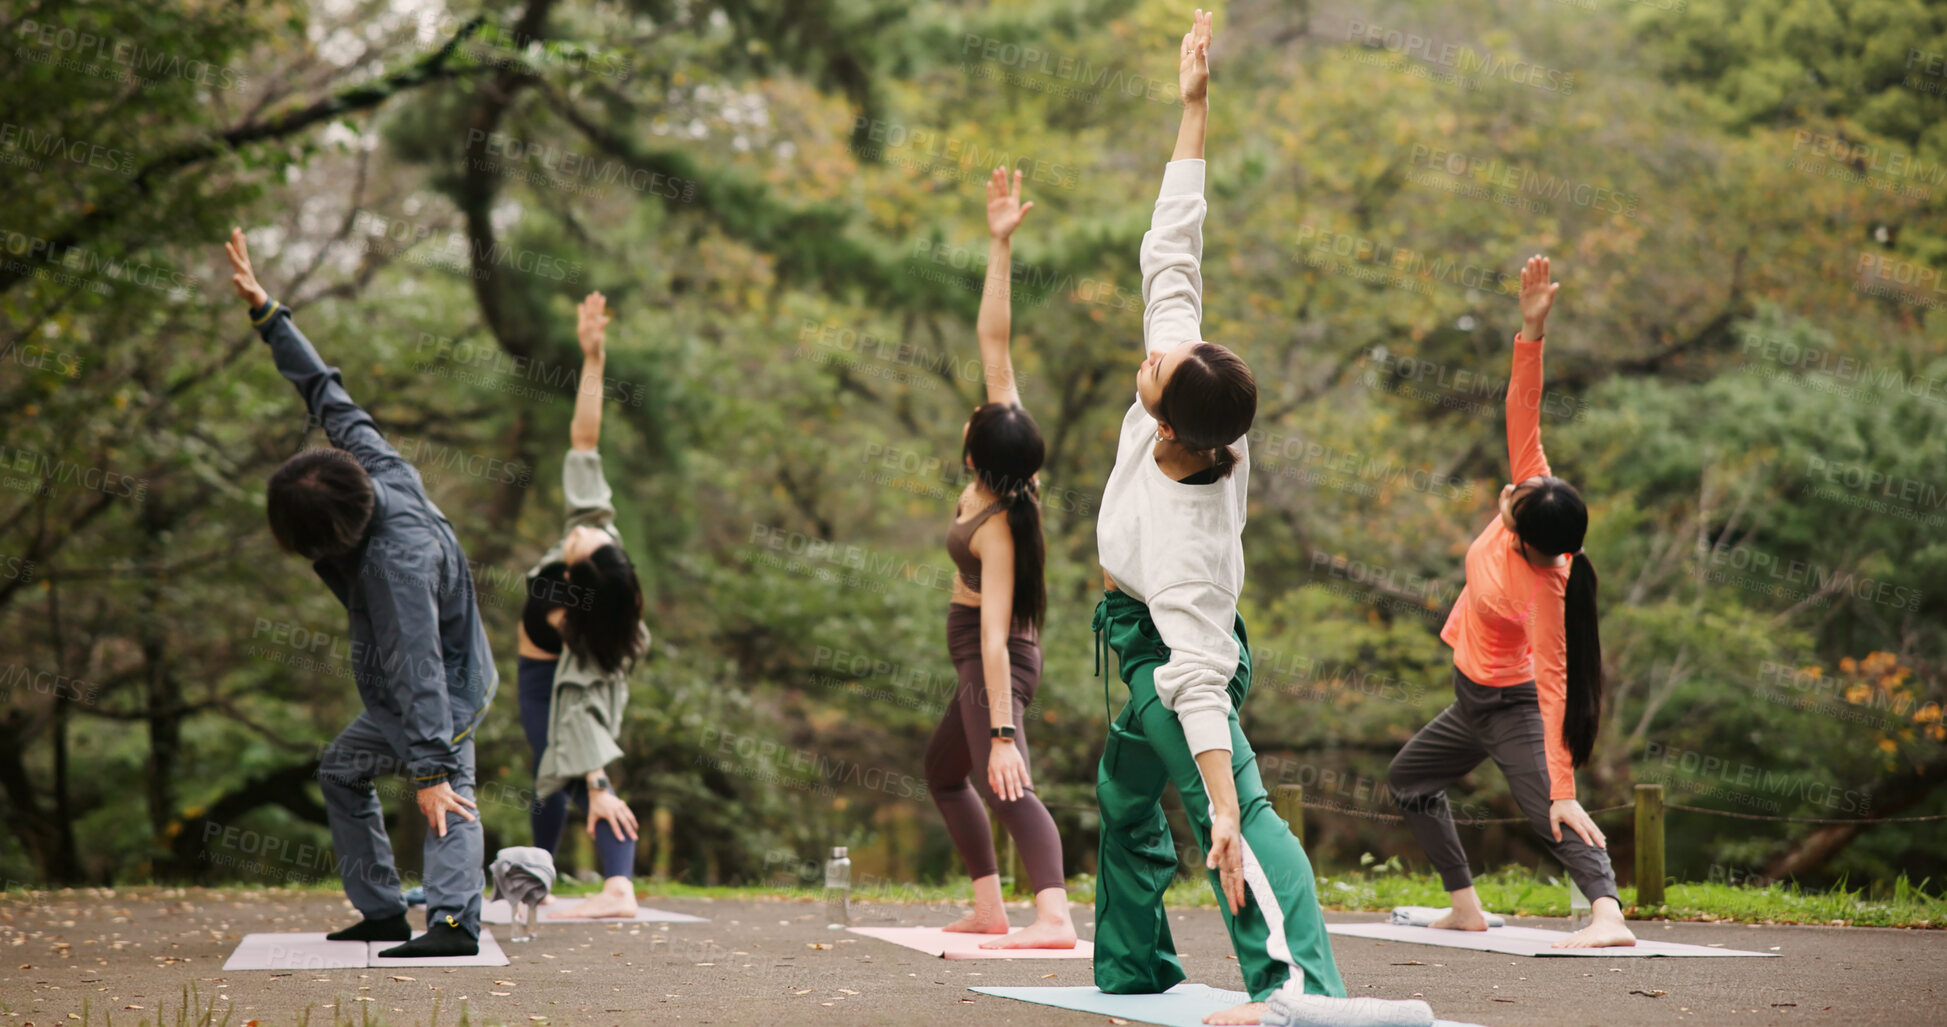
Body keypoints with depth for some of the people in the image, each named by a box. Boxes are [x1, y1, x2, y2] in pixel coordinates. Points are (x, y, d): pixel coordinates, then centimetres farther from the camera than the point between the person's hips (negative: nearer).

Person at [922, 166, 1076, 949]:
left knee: (1003, 782, -29)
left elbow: (995, 634, -34)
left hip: (996, 662, -10)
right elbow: (991, 337, -7)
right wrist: (999, 245, -10)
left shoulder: (995, 531, -28)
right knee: (944, 770, 25)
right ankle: (988, 908, 26)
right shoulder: (1012, 439, -8)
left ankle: (1055, 915, -47)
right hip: (986, 656, 10)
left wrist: (1003, 732, -37)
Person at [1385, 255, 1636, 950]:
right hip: (1472, 699, 9)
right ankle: (1466, 908, 26)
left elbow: (1554, 686, -39)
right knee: (1408, 778, 23)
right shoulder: (1532, 497, -18)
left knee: (1551, 814, -23)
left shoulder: (1544, 590, -36)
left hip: (1510, 708, -9)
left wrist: (1564, 790, -42)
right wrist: (1531, 331, -31)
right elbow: (1523, 415, -19)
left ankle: (1609, 915, -39)